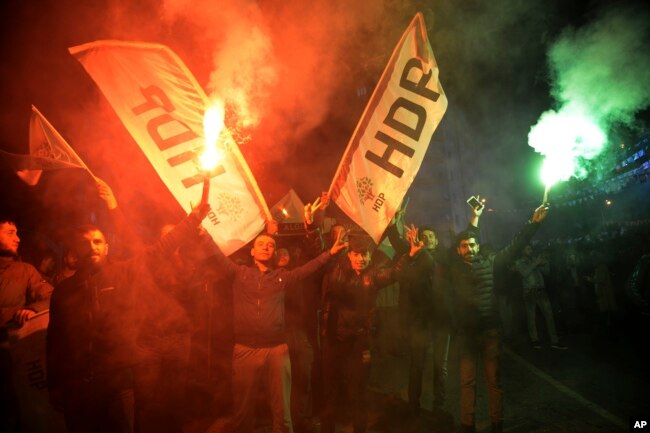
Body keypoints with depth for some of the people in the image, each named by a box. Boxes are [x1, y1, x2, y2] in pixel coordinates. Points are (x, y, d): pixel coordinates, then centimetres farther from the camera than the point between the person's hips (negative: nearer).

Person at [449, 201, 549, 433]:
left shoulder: (489, 263, 3)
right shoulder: (454, 267, 0)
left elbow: (514, 247, 3)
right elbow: (458, 241, 7)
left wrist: (533, 222, 0)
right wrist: (474, 218, 13)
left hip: (490, 330, 1)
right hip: (466, 333, 0)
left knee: (493, 380, 11)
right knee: (467, 382, 6)